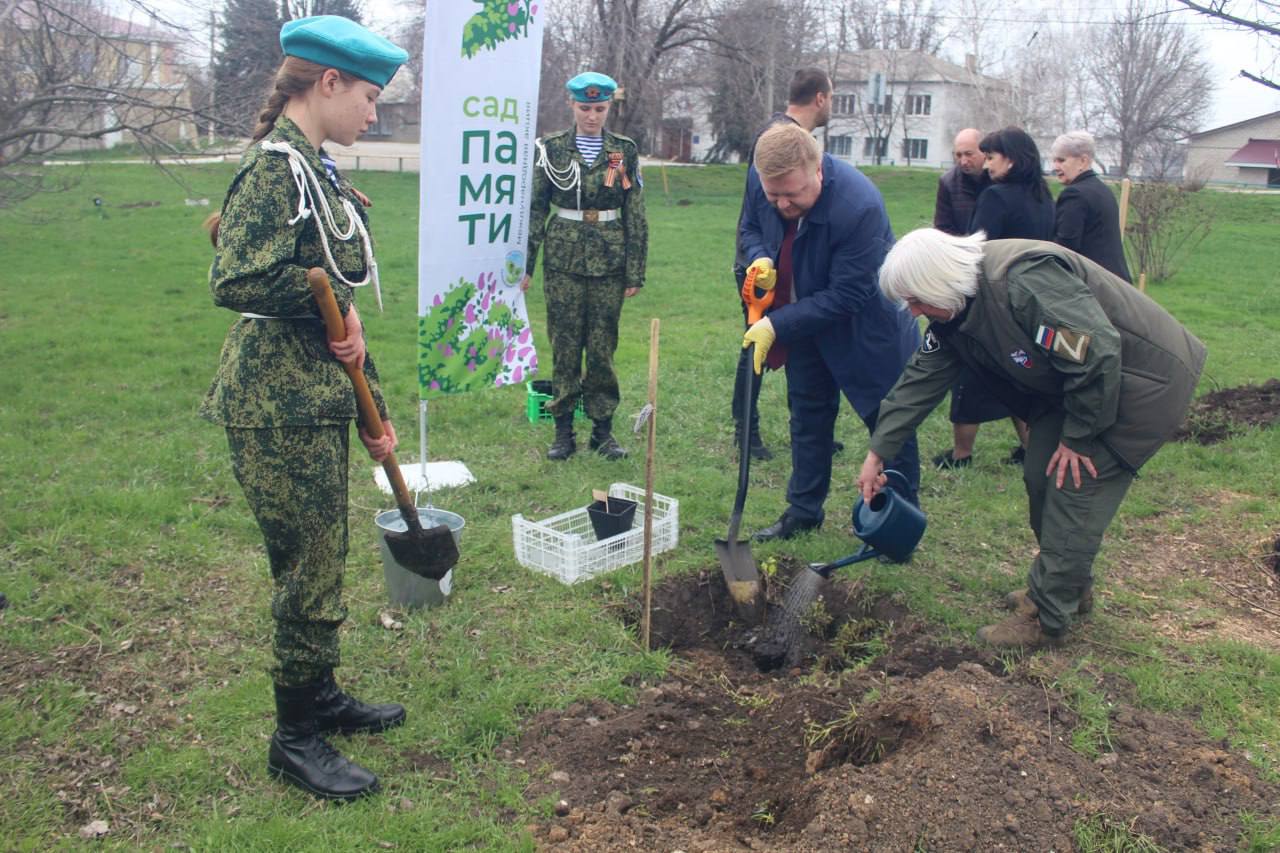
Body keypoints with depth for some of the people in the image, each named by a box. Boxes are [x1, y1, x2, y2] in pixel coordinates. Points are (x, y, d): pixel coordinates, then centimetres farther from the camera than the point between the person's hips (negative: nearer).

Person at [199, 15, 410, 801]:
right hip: (279, 407, -9)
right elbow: (237, 281, -28)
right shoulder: (274, 166, -15)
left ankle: (321, 698, 36)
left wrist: (376, 409, 18)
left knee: (323, 559, 19)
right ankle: (296, 738, 19)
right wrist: (331, 299, -14)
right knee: (310, 573, 1)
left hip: (320, 399, 9)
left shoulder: (315, 170, 14)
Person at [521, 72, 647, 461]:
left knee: (602, 347, 3)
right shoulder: (552, 149, 3)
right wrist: (525, 263, 0)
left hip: (609, 261, 0)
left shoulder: (625, 152, 4)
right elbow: (535, 208, 4)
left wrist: (636, 272, 0)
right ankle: (563, 431, 12)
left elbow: (636, 216, 4)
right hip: (563, 259, 0)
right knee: (564, 345, 3)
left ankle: (603, 429, 15)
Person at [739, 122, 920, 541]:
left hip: (868, 323, -6)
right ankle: (803, 511, 30)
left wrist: (777, 325, -29)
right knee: (808, 413, 16)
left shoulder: (859, 205, -36)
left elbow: (847, 296, -30)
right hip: (805, 318, 6)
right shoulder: (761, 179, -17)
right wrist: (762, 258, -18)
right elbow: (751, 227, 5)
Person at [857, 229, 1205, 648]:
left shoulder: (1025, 280, -32)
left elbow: (1097, 352, -32)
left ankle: (1046, 618, -1)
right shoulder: (954, 311, -2)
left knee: (1074, 485, -11)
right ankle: (1071, 586, 30)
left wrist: (1078, 436, -20)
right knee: (1041, 478, 10)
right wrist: (877, 452, 3)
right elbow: (922, 377, 4)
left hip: (1146, 379, -9)